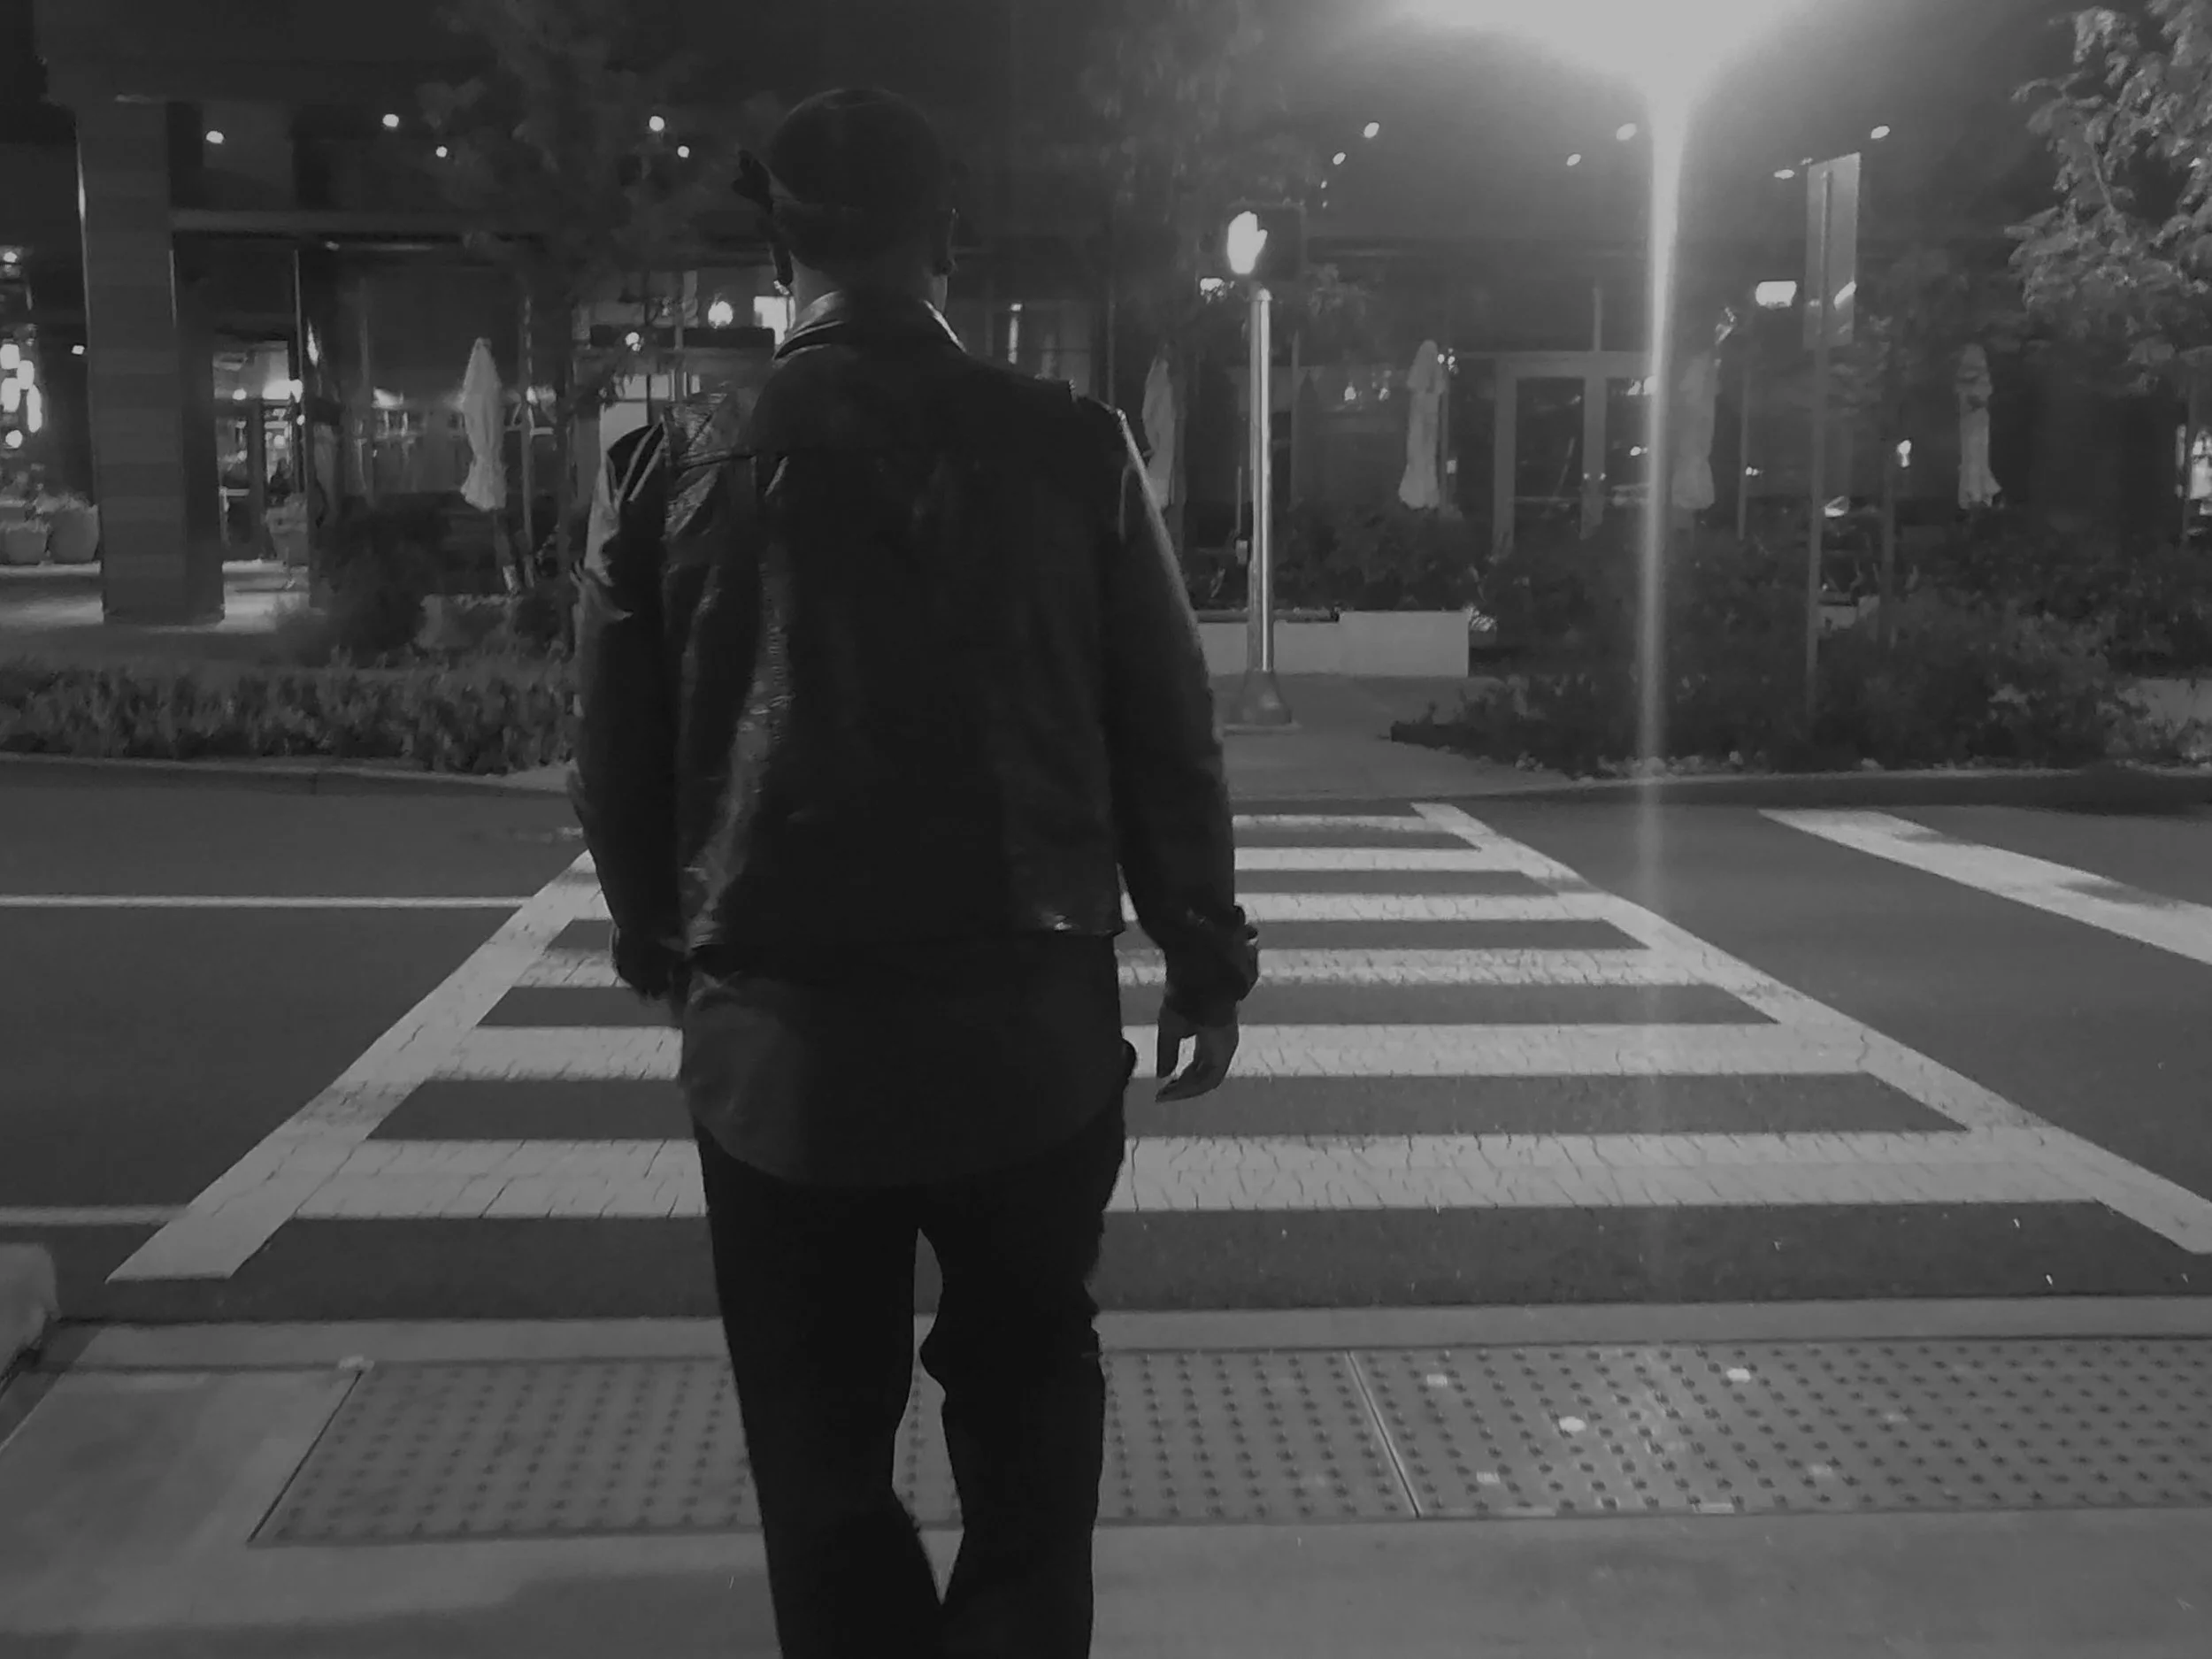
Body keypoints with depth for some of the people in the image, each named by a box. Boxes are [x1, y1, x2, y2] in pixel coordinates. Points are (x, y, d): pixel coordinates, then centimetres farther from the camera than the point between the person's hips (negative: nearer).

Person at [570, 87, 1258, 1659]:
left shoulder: (674, 469, -3)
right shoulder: (1072, 449, -4)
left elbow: (618, 767, 3)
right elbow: (1170, 738, -1)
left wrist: (672, 961, 19)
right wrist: (1207, 959, 10)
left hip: (779, 1036, 0)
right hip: (1034, 1022, 0)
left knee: (824, 1438, 15)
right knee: (1030, 1377, 21)